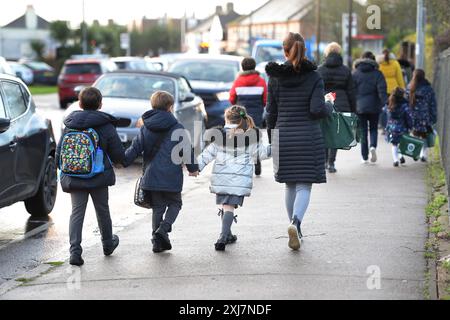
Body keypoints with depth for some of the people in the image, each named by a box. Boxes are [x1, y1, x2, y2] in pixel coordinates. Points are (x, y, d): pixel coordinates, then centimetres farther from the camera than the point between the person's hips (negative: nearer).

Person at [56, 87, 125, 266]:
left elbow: (59, 153, 4)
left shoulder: (70, 126, 1)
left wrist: (65, 172, 17)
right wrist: (114, 160, 18)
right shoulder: (106, 126, -8)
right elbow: (119, 156, -6)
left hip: (74, 178, 1)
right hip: (98, 178, -1)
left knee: (76, 212, 3)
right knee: (102, 210, 17)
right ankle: (108, 244, 37)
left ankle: (75, 251, -10)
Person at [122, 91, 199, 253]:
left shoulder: (146, 127, 6)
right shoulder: (177, 128, -5)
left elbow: (136, 147, 1)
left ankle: (158, 241, 9)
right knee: (174, 203, 14)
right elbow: (186, 148, 0)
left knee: (158, 207, 14)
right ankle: (164, 228, -10)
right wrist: (193, 168, 13)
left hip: (151, 176, 4)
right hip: (171, 177, -4)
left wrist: (122, 161, 8)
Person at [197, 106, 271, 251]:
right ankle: (223, 237, -20)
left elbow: (208, 154, 3)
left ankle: (227, 235, 29)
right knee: (230, 207, -5)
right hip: (240, 178, -1)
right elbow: (262, 153, 10)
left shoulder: (220, 135, 1)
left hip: (221, 178, 1)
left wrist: (196, 166, 10)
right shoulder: (251, 136, 0)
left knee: (224, 205, 17)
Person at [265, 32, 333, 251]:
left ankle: (296, 230, 23)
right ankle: (295, 223, -26)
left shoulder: (275, 77, 2)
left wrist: (273, 132, 19)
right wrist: (329, 107, 7)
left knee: (290, 186, 15)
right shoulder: (314, 77, -5)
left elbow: (271, 112, 4)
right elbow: (317, 109, -14)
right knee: (304, 186, -1)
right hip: (309, 137, -3)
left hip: (283, 136, 3)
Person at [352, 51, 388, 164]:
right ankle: (373, 146, -15)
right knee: (373, 129, 13)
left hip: (359, 107, 1)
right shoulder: (377, 74, -2)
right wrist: (384, 103, -10)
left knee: (363, 131, 7)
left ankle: (365, 157, 6)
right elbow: (382, 90, -10)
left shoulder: (355, 74, 1)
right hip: (374, 106, 0)